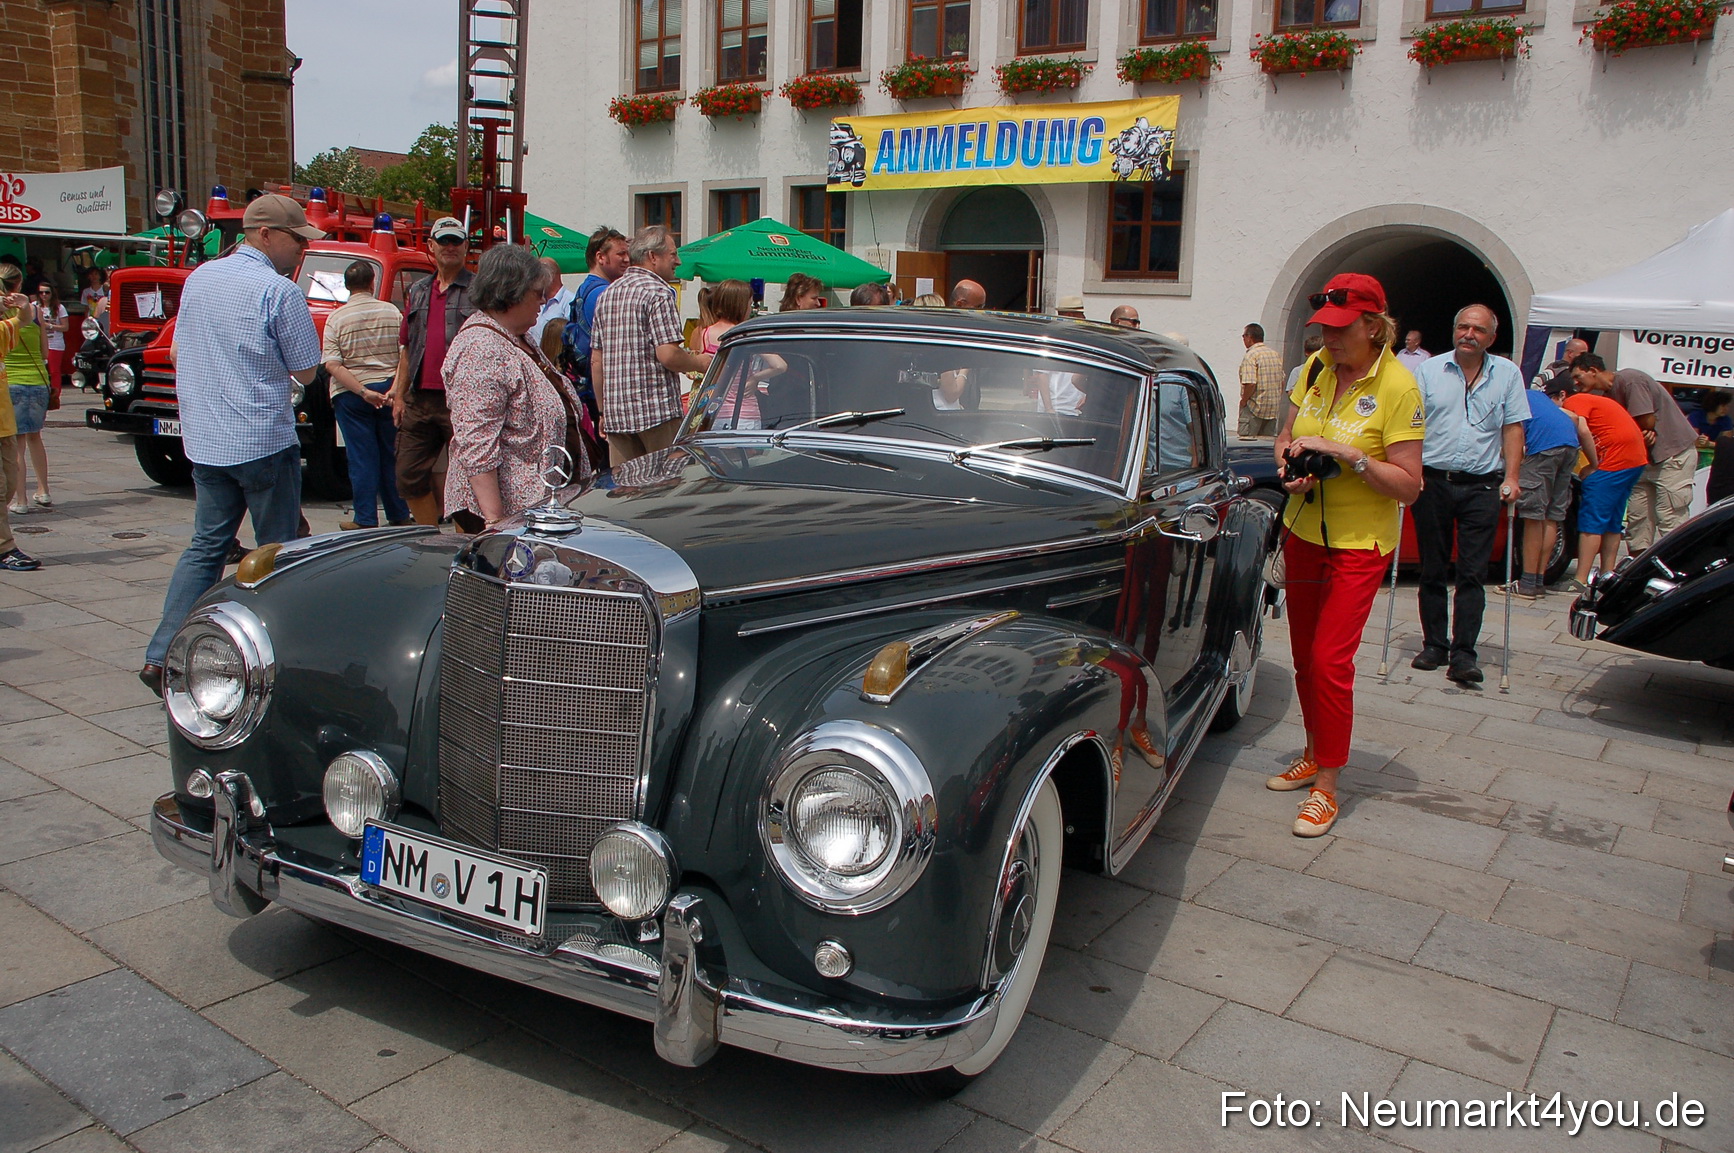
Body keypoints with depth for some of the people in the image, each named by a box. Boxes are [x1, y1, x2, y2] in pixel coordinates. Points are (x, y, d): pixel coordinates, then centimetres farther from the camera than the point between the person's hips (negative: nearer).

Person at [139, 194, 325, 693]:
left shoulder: (198, 278, 10)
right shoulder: (279, 291, -13)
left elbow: (179, 354, 18)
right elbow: (306, 372, -8)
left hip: (203, 441, 7)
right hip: (264, 444, -7)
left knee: (205, 546, 12)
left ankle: (161, 656, 7)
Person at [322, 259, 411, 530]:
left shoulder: (336, 319, -5)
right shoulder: (392, 312, -1)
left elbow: (332, 365, -13)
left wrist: (363, 392, -16)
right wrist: (396, 388, -9)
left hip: (350, 394, -2)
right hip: (390, 389, 2)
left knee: (362, 457, 3)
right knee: (392, 455, 12)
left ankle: (366, 520, 7)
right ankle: (399, 515, 19)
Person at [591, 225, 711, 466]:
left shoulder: (607, 294, 15)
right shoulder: (658, 293, -9)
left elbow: (596, 361, 16)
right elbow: (668, 355, -18)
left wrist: (603, 410, 21)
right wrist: (700, 363, 1)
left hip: (615, 413, 7)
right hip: (656, 410, -7)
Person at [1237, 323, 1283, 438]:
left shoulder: (1251, 355, -13)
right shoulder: (1275, 354, 12)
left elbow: (1250, 383, -23)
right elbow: (1281, 382, 16)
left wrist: (1244, 400, -9)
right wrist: (1276, 400, 20)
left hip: (1255, 408, -8)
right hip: (1274, 409, 8)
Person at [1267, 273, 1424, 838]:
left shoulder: (1397, 387, -15)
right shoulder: (1317, 367, 2)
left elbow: (1408, 486, -16)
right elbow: (1284, 438, 13)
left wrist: (1345, 453, -26)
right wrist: (1291, 466, -9)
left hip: (1359, 544, -6)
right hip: (1304, 532, 6)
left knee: (1330, 661, -9)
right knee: (1304, 656, 14)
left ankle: (1326, 788, 2)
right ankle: (1314, 755, 32)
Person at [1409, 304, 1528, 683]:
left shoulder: (1507, 374, 7)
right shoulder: (1429, 370, 5)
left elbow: (1513, 428, 7)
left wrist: (1511, 478, -2)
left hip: (1482, 486, 0)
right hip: (1432, 481, 1)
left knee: (1473, 574, -4)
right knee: (1432, 571, 7)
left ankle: (1463, 655, -2)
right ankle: (1434, 645, 17)